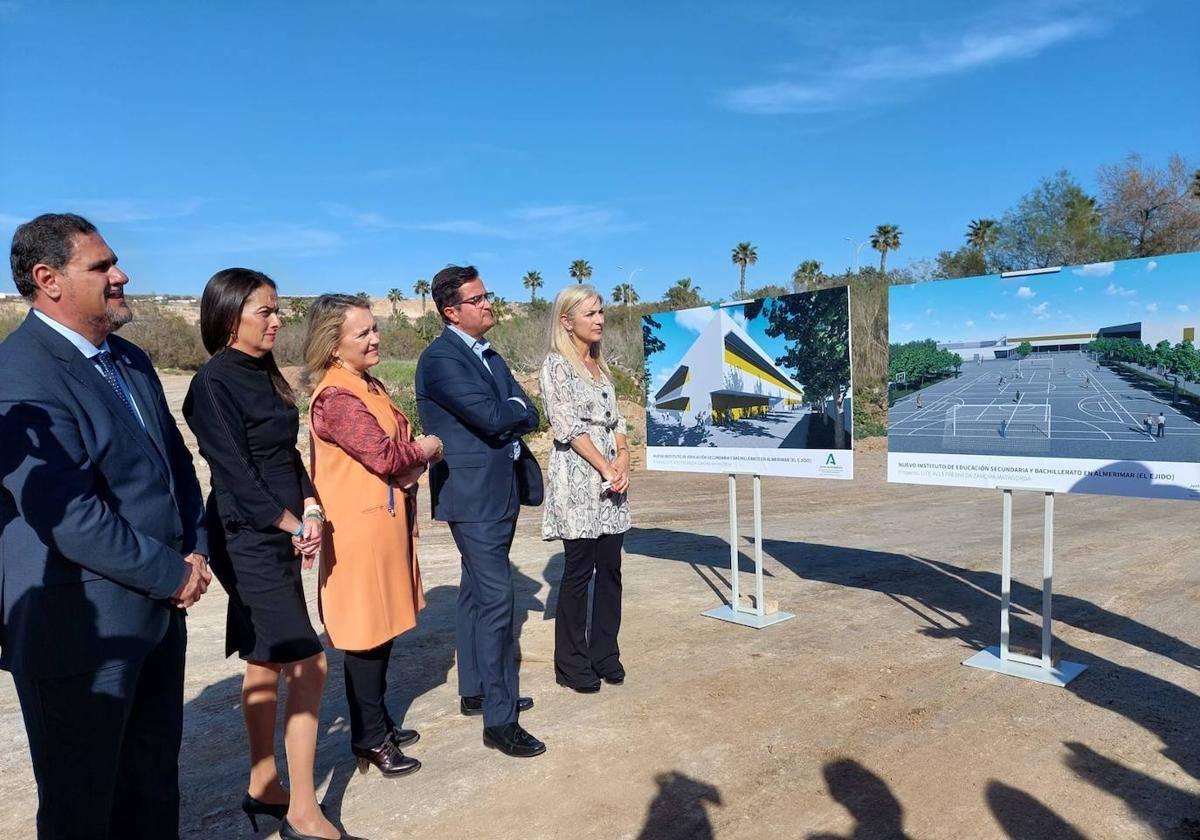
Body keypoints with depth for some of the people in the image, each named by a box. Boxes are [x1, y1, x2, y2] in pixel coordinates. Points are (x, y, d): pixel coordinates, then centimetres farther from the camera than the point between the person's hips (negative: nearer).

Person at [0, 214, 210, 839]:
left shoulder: (130, 360, 9)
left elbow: (177, 461, 14)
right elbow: (71, 518, -25)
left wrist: (194, 551, 0)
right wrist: (173, 575, -15)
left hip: (158, 610, 8)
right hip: (81, 629, -8)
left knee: (155, 781, 22)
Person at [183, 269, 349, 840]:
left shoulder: (265, 376, 10)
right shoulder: (214, 382, -14)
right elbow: (235, 473, -17)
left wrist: (309, 507, -3)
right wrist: (293, 525, -11)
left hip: (278, 536, 8)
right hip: (247, 541, -8)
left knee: (267, 662, 15)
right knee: (309, 663, -7)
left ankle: (263, 788, 30)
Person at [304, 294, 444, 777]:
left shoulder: (370, 387, 13)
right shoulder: (336, 397, -17)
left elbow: (400, 448, 19)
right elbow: (384, 455, -20)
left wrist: (414, 464, 1)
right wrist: (427, 448, -4)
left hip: (388, 519, 9)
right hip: (360, 525, -9)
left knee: (384, 628, 16)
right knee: (366, 632, 2)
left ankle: (379, 723, 31)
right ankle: (370, 740, 17)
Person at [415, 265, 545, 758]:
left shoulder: (488, 355, 14)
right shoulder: (440, 359, -14)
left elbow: (527, 416, 9)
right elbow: (492, 417, -23)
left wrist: (511, 414, -11)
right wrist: (517, 408, -4)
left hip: (501, 491, 9)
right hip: (474, 494, -9)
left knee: (478, 595, 18)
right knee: (496, 601, -8)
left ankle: (475, 692, 32)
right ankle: (500, 721, 1)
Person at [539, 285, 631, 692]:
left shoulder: (600, 366, 16)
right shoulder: (556, 365, -6)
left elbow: (615, 420, 15)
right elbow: (568, 427, -13)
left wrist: (623, 459, -2)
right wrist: (606, 468, -13)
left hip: (611, 478, 7)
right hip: (577, 480, -7)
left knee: (609, 570, 9)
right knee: (579, 572, 0)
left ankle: (604, 655, 22)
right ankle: (571, 664, 14)